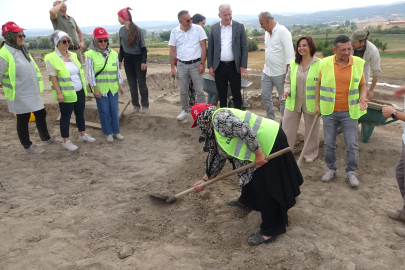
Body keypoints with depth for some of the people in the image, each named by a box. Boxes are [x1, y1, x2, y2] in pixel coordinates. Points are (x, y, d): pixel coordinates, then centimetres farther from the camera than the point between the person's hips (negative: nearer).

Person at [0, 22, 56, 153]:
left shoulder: (22, 49, 7)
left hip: (33, 92, 8)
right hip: (19, 95, -8)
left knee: (41, 114, 17)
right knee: (23, 120, 6)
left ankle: (46, 138, 36)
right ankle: (28, 146, 20)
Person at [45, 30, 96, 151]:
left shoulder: (73, 55, 8)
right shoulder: (51, 58, -11)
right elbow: (53, 77, -12)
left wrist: (84, 88, 14)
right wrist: (59, 93, -17)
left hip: (79, 91, 6)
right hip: (66, 94, -6)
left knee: (80, 113, 16)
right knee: (66, 116, 4)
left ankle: (83, 135, 32)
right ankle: (66, 141, 15)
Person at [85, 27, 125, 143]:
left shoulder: (113, 53, 5)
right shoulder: (90, 54, -7)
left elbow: (117, 70, 9)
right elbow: (90, 73, -8)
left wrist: (120, 84, 7)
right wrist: (95, 88, -12)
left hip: (113, 87, 3)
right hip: (100, 88, -3)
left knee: (114, 110, 9)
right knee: (104, 111, 5)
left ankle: (116, 131, 22)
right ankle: (108, 133, 18)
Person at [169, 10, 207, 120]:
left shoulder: (198, 29, -5)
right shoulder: (174, 32, 2)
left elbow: (204, 47, -5)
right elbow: (173, 51, 6)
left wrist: (202, 63, -11)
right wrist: (172, 67, 3)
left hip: (196, 64, -2)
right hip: (181, 65, 3)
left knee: (199, 90, 1)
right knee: (183, 91, 12)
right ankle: (185, 111, 28)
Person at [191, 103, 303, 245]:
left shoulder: (219, 118, -16)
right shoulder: (214, 129, 16)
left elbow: (244, 129, -28)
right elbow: (218, 156, 20)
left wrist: (258, 153, -25)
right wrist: (205, 179, 22)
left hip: (269, 141, -11)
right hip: (260, 144, 11)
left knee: (264, 187, -6)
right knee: (249, 173, 27)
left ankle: (270, 231, 5)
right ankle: (246, 200, 54)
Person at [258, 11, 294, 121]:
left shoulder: (283, 31, -16)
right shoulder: (267, 32, 8)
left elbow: (289, 54, -18)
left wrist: (288, 74, -19)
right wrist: (267, 65, 17)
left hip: (280, 73, -8)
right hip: (267, 71, 8)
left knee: (283, 98, 5)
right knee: (265, 95, 12)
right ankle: (270, 118, 28)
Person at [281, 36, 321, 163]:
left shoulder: (319, 64, -11)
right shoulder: (293, 64, 3)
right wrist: (287, 90, -10)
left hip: (311, 104, -3)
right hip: (293, 102, 4)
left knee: (311, 130, 13)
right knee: (287, 129, 10)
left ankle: (310, 153, 32)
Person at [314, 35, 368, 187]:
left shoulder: (359, 63, -6)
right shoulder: (325, 63, -5)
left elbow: (362, 85, 4)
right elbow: (319, 84, 6)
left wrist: (362, 99, -15)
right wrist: (317, 104, 4)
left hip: (350, 112, 0)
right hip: (329, 111, 1)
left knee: (352, 144, 4)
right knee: (329, 143, 9)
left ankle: (351, 172, 21)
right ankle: (331, 169, 28)